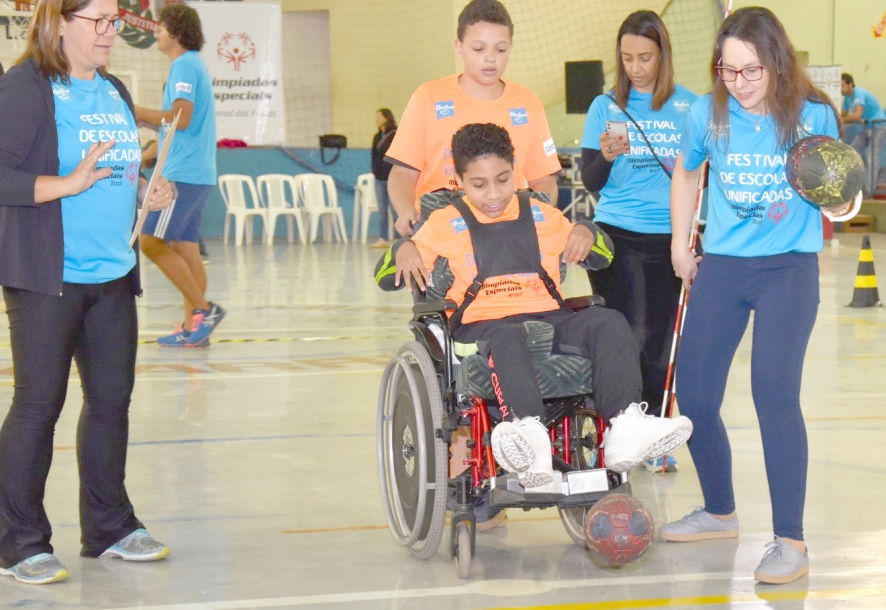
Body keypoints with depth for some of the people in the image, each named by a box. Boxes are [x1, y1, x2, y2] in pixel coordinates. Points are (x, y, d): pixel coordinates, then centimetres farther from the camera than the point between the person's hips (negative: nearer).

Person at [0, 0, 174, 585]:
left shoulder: (113, 91, 16)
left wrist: (145, 189, 7)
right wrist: (66, 184, -26)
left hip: (112, 274, 8)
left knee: (112, 398, 11)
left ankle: (108, 526, 25)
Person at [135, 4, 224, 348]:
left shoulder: (184, 66, -10)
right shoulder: (193, 65, 20)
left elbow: (181, 118, -21)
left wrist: (139, 112, -10)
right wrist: (146, 121, 18)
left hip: (183, 174, -10)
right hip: (197, 174, 10)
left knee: (152, 242, -11)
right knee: (184, 248, 8)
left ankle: (203, 309, -11)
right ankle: (193, 327, 8)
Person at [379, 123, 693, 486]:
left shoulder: (542, 217, 21)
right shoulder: (445, 224, 13)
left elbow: (600, 258, 30)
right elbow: (392, 277, 13)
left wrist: (586, 233, 7)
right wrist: (404, 251, -11)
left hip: (550, 320, 4)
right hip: (482, 325, -4)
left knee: (609, 322, -22)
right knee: (507, 339, -40)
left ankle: (626, 426, -36)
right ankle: (528, 431, -64)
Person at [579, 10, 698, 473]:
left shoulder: (689, 106, 5)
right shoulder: (605, 107, 5)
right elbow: (591, 183, 3)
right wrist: (606, 157, -19)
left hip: (670, 239, 1)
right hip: (617, 235, -1)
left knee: (660, 342, 4)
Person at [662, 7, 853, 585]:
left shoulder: (813, 115, -9)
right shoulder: (708, 114, -3)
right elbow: (687, 173, 18)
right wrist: (680, 245, 16)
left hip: (789, 267, -4)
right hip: (721, 266, 4)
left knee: (774, 390, -18)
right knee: (694, 396, 5)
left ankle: (791, 541, -11)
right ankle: (719, 512, 30)